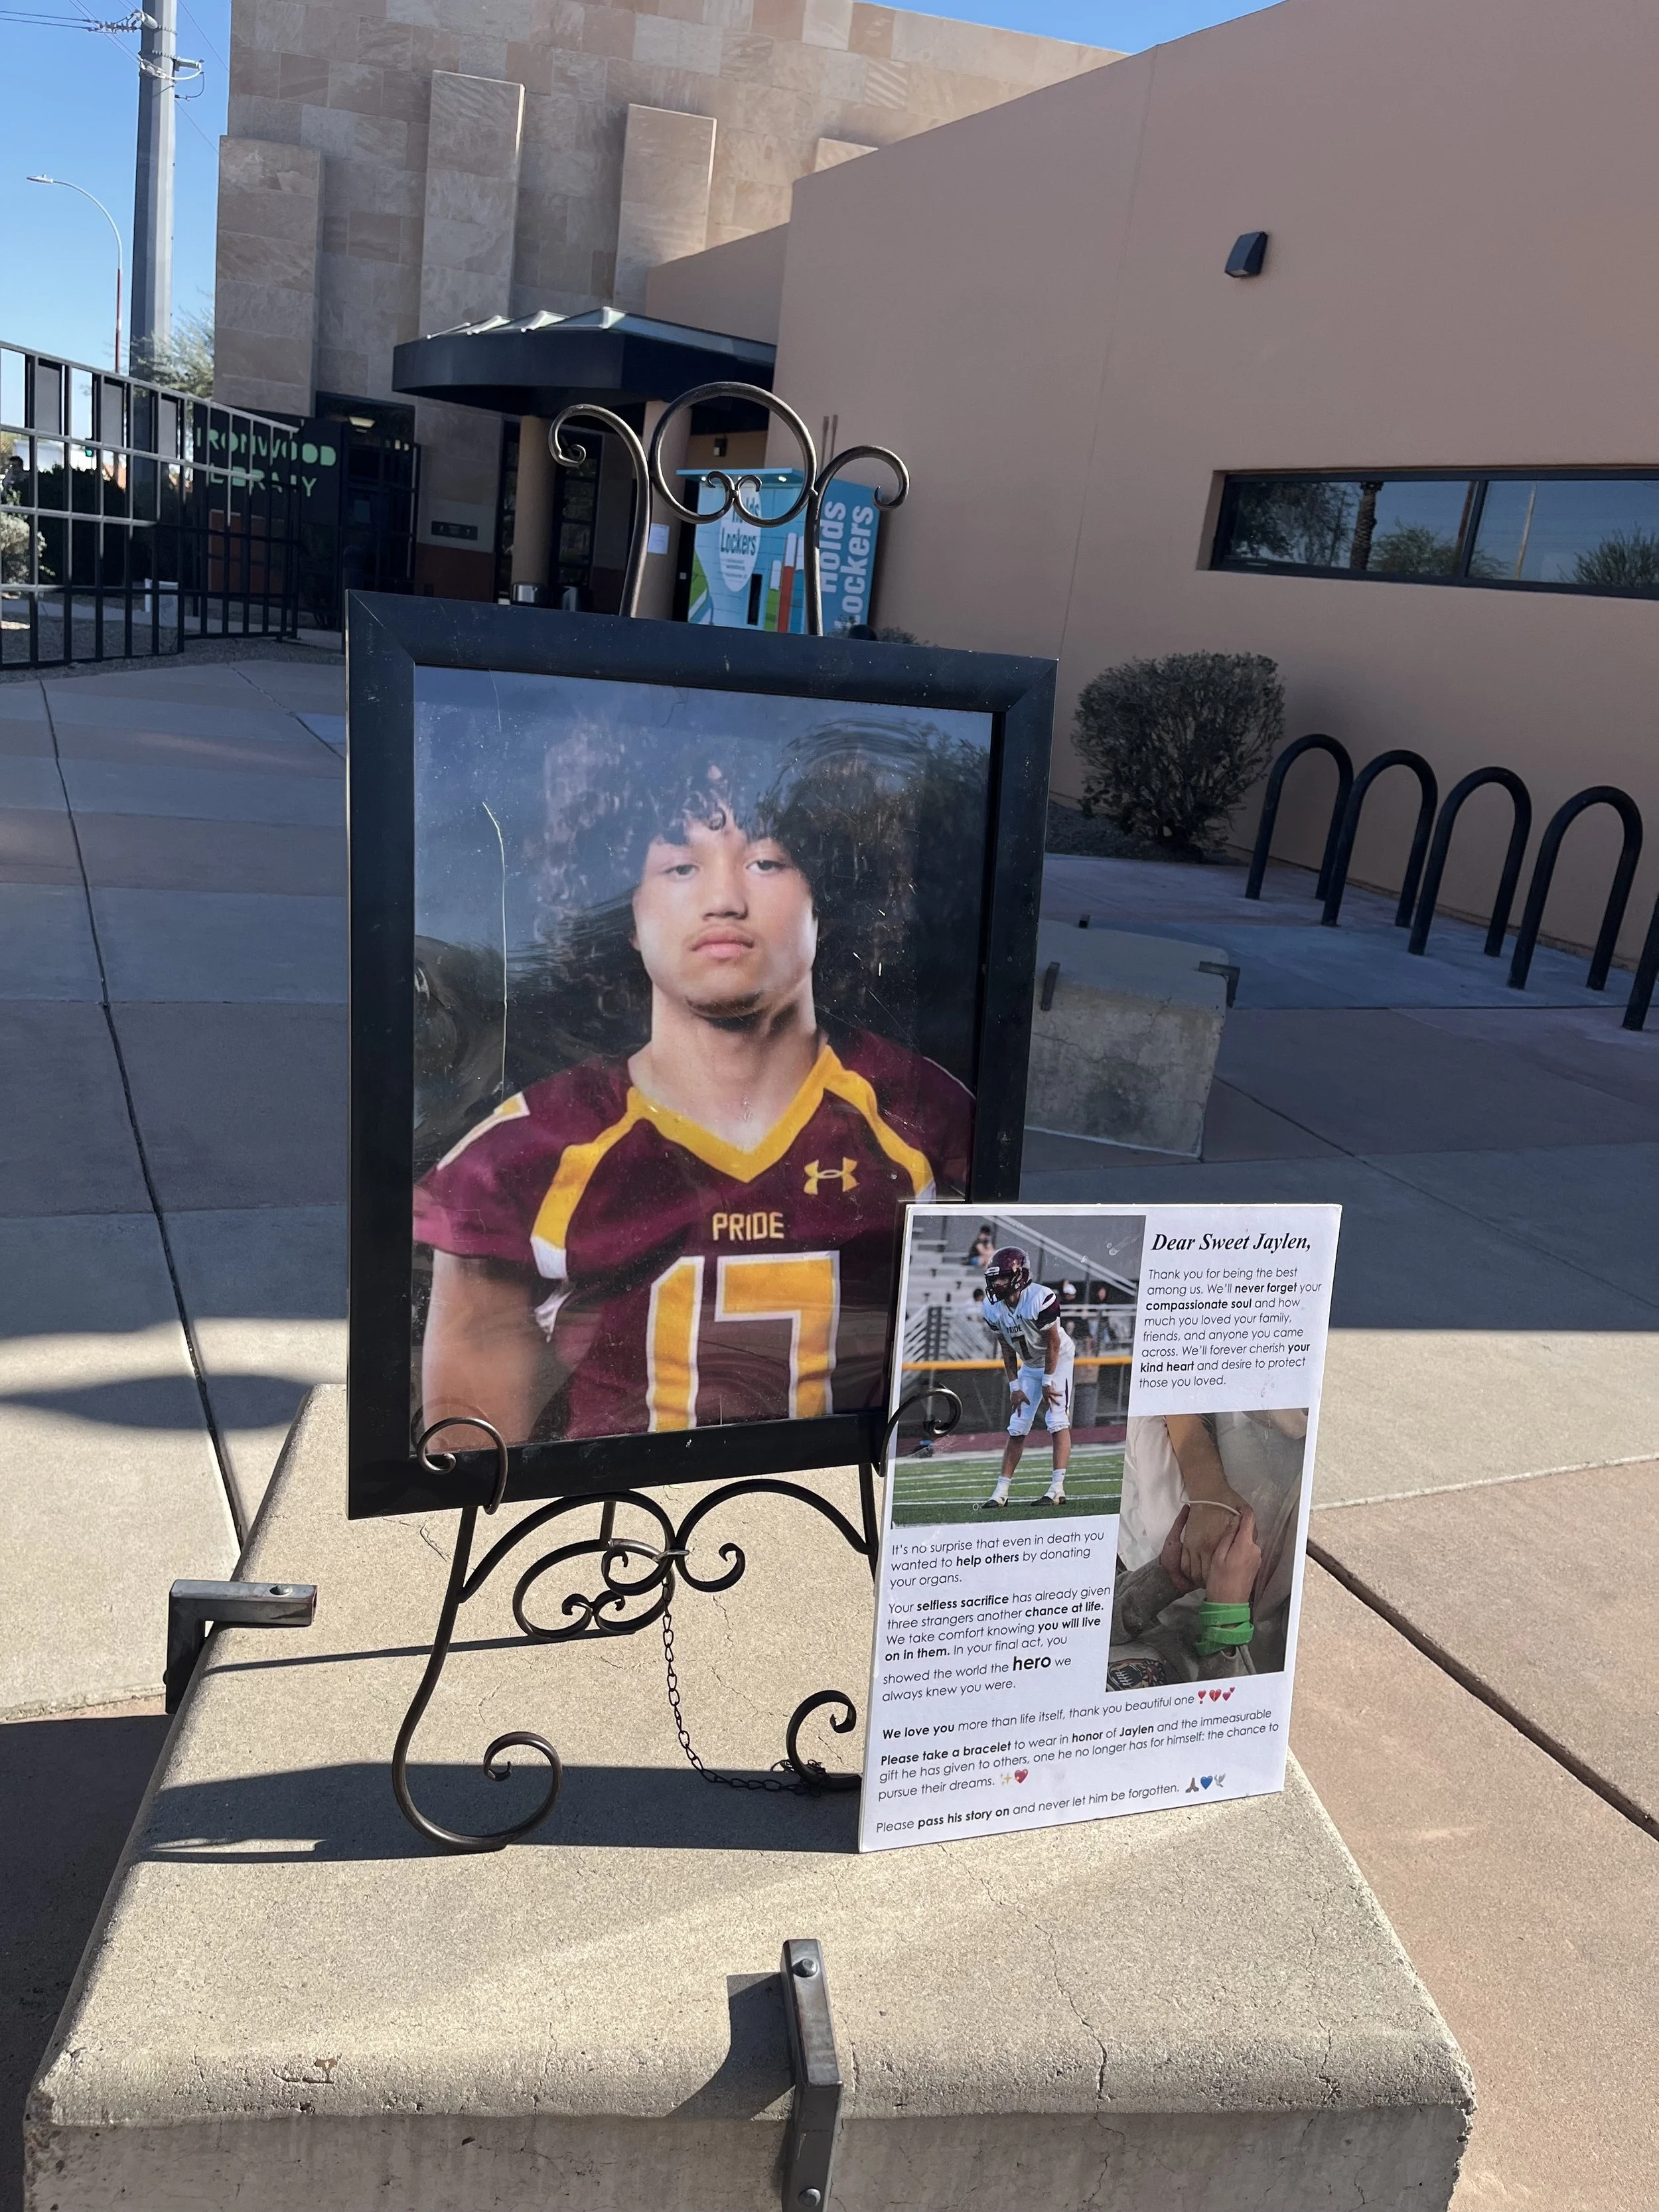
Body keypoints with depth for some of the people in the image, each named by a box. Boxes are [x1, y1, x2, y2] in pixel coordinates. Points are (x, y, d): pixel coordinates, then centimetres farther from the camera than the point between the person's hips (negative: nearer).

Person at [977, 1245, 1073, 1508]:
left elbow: (1053, 1343, -22)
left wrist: (1047, 1382, -18)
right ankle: (1002, 1490, 5)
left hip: (1058, 1360, -5)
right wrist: (1014, 1386, -4)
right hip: (1029, 1365, 5)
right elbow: (1007, 1350, -2)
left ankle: (1057, 1488, -15)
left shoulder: (1041, 1299, -31)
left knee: (1057, 1421, -15)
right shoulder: (993, 1308, -13)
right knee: (1017, 1427, 3)